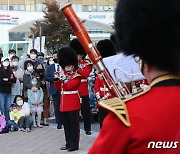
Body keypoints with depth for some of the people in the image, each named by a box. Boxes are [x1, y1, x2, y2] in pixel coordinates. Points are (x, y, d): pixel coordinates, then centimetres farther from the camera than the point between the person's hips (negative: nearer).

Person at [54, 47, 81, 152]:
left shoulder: (76, 76, -7)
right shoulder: (64, 75, 15)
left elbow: (69, 86, -19)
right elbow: (59, 87, 16)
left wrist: (63, 78, -20)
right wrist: (56, 79, 2)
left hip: (73, 104, -8)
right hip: (64, 103, 8)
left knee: (74, 124, -3)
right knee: (66, 125, 12)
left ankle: (75, 144, 2)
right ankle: (69, 143, 20)